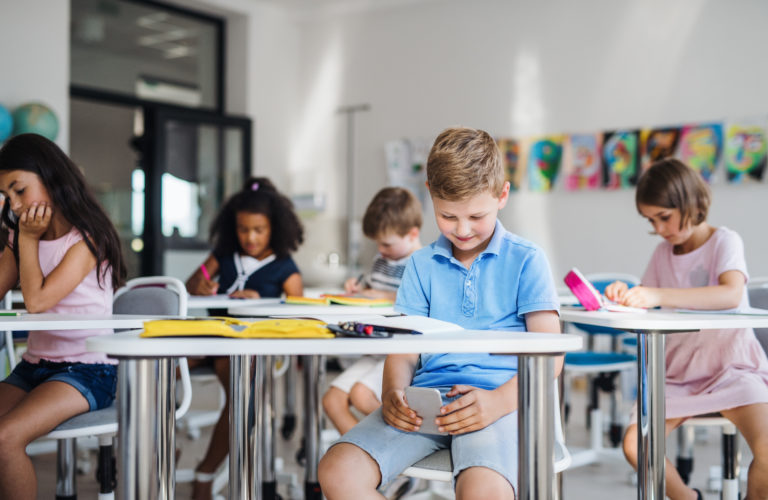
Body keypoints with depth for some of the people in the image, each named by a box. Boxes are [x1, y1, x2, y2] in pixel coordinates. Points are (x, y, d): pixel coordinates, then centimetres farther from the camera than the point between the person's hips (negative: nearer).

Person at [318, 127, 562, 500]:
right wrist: (392, 392, -9)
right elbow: (404, 350, 14)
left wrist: (499, 401, -18)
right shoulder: (421, 264, 18)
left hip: (496, 397, -3)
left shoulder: (526, 260, 7)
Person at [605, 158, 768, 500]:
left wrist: (660, 296, -38)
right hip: (681, 372, 5)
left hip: (730, 366, -4)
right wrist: (624, 297, -15)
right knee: (634, 444, -14)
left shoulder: (724, 241, -5)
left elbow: (732, 295, -27)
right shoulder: (663, 253, 11)